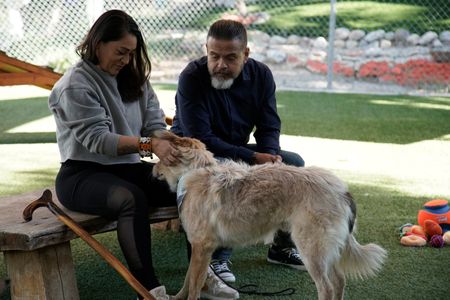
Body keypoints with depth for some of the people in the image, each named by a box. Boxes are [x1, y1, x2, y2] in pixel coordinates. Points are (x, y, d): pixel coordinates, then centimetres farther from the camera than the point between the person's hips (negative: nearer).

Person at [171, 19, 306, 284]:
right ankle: (217, 257, -24)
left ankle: (282, 245, 4)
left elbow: (269, 127, -2)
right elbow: (201, 139, -27)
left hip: (239, 151, 6)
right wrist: (254, 158, -31)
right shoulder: (192, 78, -23)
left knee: (293, 163, -10)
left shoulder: (260, 75, -7)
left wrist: (270, 156, -26)